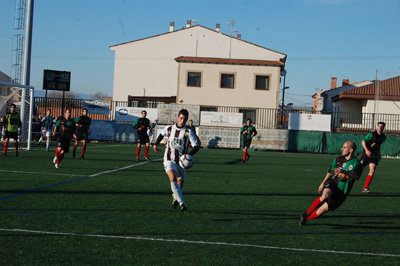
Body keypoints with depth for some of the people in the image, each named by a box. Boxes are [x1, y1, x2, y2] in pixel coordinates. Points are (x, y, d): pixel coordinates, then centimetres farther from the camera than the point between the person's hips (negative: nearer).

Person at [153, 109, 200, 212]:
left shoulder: (188, 132, -6)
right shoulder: (169, 129, 2)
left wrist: (189, 155, -29)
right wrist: (156, 144, 30)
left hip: (182, 161, 1)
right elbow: (162, 134, 26)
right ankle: (182, 203, -31)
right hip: (169, 160, -1)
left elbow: (196, 146, -12)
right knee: (173, 178, -26)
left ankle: (175, 198, 46)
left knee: (180, 183, 13)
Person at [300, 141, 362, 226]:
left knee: (324, 209, -10)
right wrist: (323, 183, 20)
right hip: (332, 183, 2)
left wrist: (344, 172, -34)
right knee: (325, 195, -34)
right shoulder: (338, 159, 11)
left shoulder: (356, 163, -4)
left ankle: (306, 218, 10)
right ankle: (307, 213, -20)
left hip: (342, 191, -2)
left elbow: (357, 177, -22)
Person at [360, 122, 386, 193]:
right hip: (366, 154, -4)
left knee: (372, 171, -12)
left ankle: (365, 188, -5)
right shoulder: (372, 134, -12)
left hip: (374, 156, 4)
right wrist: (366, 150, -25)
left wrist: (379, 154, 21)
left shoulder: (383, 137, 7)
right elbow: (363, 141, -13)